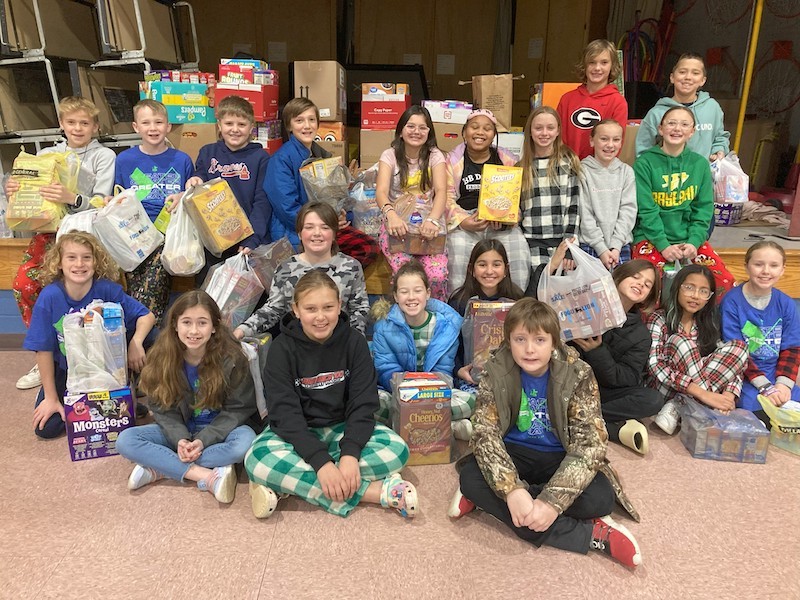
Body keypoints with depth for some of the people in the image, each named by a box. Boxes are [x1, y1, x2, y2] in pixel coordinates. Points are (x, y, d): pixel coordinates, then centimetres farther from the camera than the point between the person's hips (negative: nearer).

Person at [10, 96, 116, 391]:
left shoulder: (104, 156, 3)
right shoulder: (46, 154, 16)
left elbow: (101, 204, -9)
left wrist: (73, 199, -28)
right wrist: (13, 191, -10)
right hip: (49, 227, 4)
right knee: (22, 284, -15)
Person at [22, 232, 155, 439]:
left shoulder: (107, 289, -21)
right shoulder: (49, 297, -22)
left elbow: (147, 316, -14)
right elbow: (43, 349, -16)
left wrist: (136, 343, -35)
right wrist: (51, 398, -12)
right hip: (66, 369, 0)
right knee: (45, 428, -12)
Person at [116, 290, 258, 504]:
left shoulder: (231, 358, -18)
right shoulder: (162, 357, -10)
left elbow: (238, 409, -13)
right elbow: (162, 408, -5)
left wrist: (203, 440, -23)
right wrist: (180, 439, -22)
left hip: (218, 430, -2)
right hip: (179, 430, 3)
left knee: (246, 441, -34)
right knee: (125, 441, -19)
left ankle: (159, 468, -22)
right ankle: (206, 476, -26)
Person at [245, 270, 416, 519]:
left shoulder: (354, 342, -8)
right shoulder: (282, 349, -12)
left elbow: (363, 403, -12)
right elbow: (285, 412, -20)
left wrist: (350, 454, -29)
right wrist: (321, 461, -32)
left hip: (343, 429, 2)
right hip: (297, 432, -1)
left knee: (397, 450, -25)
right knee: (258, 459, -33)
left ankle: (287, 482, -23)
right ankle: (373, 492, -30)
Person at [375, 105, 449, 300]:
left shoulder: (435, 156, 5)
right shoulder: (390, 155, 3)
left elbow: (441, 192, -11)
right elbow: (381, 191, -13)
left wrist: (433, 220, -33)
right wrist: (391, 215, -36)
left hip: (427, 224, 1)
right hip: (397, 224, -1)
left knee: (438, 275, -25)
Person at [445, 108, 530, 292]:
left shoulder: (508, 160, 13)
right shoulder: (453, 161, 10)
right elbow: (447, 199, 3)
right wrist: (463, 222, -15)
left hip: (502, 224, 2)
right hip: (464, 223, -1)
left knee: (521, 255, -24)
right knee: (459, 258, -31)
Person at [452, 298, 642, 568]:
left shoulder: (578, 374, -18)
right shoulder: (496, 372, -15)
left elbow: (589, 443, -24)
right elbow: (485, 433, -21)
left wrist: (552, 501, -37)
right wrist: (512, 489, -39)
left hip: (559, 458, -1)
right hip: (514, 453, 1)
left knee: (600, 498, -30)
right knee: (470, 477, -30)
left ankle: (490, 499, -17)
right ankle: (590, 534, -25)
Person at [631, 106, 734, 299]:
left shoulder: (700, 164, 8)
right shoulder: (645, 163, -4)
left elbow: (704, 209, 5)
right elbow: (646, 210, -9)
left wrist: (694, 241, -10)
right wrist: (663, 245, -17)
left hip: (690, 239, 4)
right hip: (652, 237, -4)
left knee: (725, 281, -14)